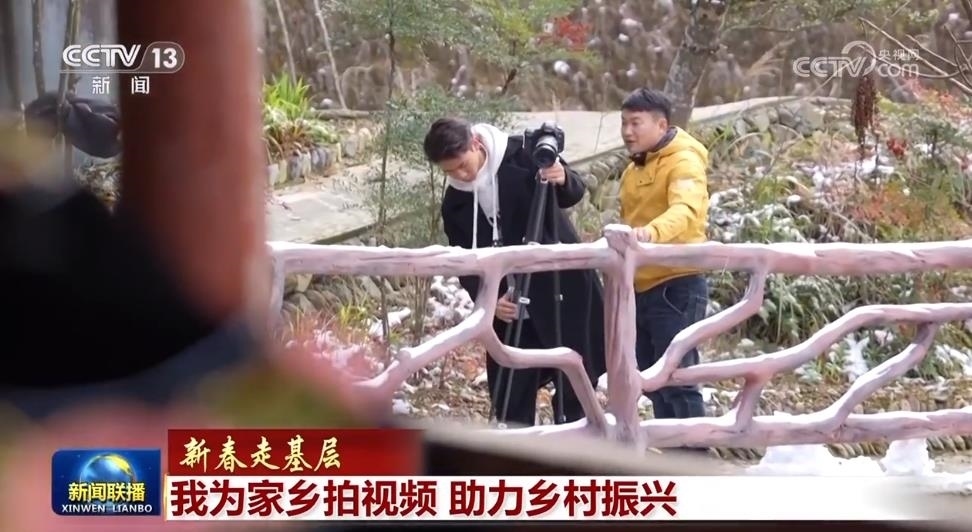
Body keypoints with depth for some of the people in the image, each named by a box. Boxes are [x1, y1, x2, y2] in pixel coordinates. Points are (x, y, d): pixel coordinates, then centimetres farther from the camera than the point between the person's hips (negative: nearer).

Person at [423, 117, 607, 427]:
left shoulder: (522, 155, -11)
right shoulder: (455, 202, -1)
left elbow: (574, 194, -6)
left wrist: (563, 180, -30)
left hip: (563, 287, -3)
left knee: (577, 384, 4)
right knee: (510, 397, 4)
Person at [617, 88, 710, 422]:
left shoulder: (684, 162, -13)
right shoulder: (635, 167, 16)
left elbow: (686, 210, -33)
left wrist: (651, 232, -51)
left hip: (677, 286, -9)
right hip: (640, 288, 9)